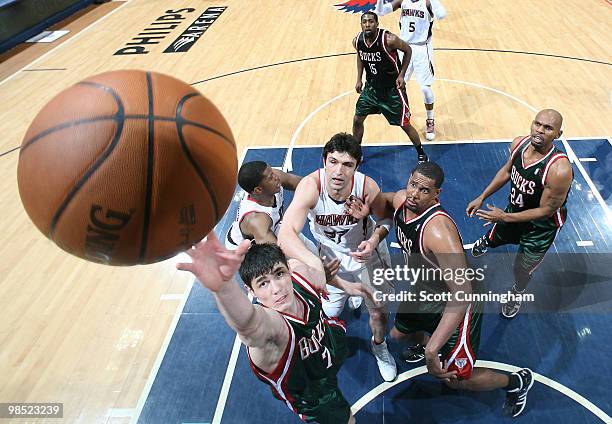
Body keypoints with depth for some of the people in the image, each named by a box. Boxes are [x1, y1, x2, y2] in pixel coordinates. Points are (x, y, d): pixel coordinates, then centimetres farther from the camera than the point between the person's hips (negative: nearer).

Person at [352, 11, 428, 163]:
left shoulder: (388, 39, -26)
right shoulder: (357, 41, -10)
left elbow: (408, 50, -10)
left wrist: (401, 75, -15)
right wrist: (359, 79, 7)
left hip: (392, 89, -5)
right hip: (371, 86, 5)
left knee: (405, 125, 2)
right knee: (357, 120, 8)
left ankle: (421, 154, 24)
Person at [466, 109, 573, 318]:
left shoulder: (559, 170, -40)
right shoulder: (519, 143, -20)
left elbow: (546, 211, -28)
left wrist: (505, 217, -27)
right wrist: (482, 197, 2)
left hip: (541, 225, -5)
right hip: (515, 210, 5)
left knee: (521, 270, 13)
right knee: (493, 239, 31)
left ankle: (517, 293, 49)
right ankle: (487, 240, 71)